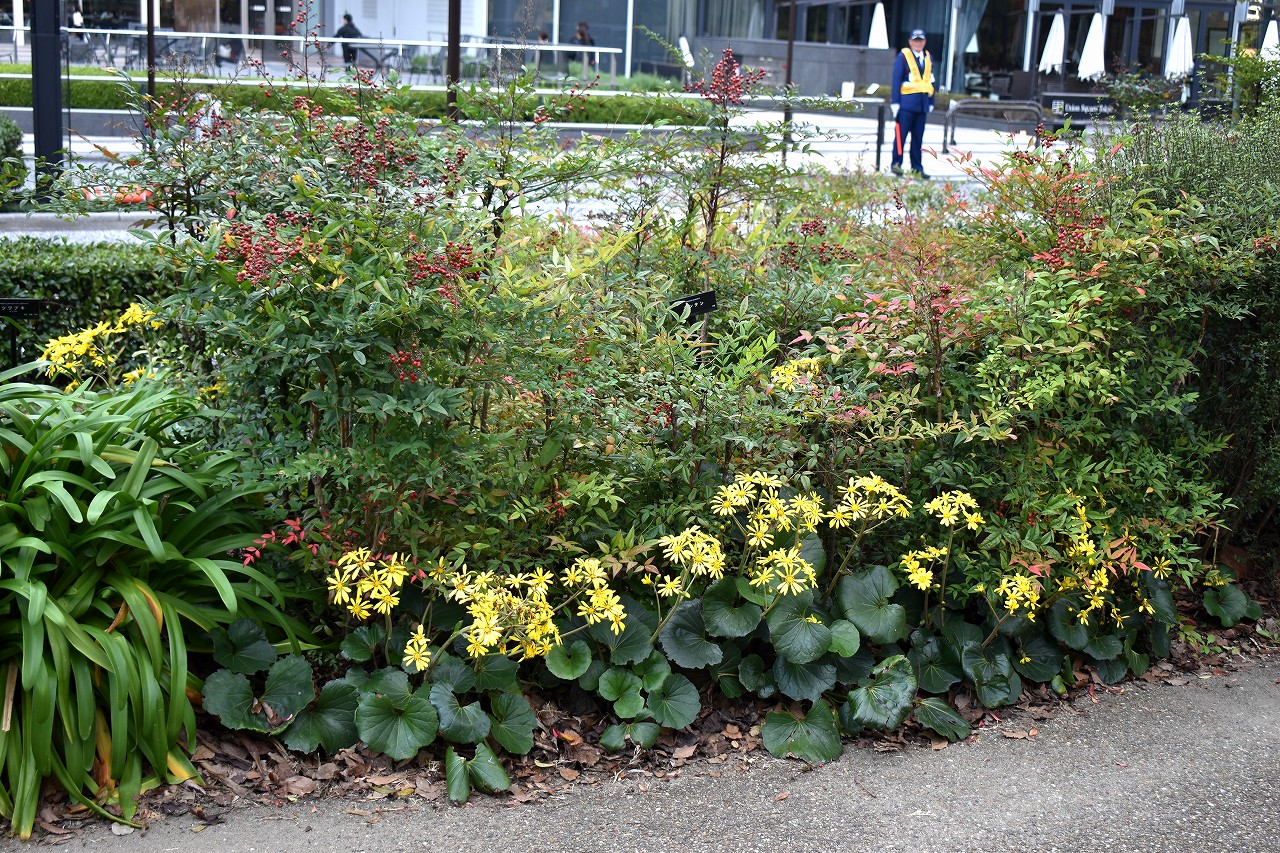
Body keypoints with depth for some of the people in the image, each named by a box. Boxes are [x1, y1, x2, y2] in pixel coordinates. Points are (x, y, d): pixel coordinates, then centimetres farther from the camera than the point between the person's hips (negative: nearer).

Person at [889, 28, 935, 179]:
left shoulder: (928, 58, 15)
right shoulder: (903, 57, 0)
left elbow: (930, 81, 18)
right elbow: (896, 81, -3)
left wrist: (931, 103, 14)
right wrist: (895, 103, -8)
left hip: (922, 103, 5)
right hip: (906, 102, -5)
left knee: (918, 137, 7)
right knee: (901, 134, -3)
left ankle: (917, 167, 11)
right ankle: (896, 164, 5)